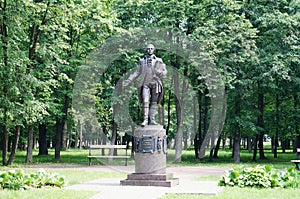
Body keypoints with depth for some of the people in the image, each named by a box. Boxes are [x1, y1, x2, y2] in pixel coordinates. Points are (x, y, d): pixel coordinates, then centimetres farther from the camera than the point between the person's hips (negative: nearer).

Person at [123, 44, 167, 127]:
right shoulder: (142, 61, 8)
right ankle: (145, 120, -10)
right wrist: (129, 80, 7)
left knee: (153, 102, 3)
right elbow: (137, 72, 13)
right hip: (145, 84, 0)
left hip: (155, 84, 0)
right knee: (145, 102, -10)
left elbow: (164, 73, 3)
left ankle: (152, 120, 7)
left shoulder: (158, 61, 4)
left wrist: (157, 72, -18)